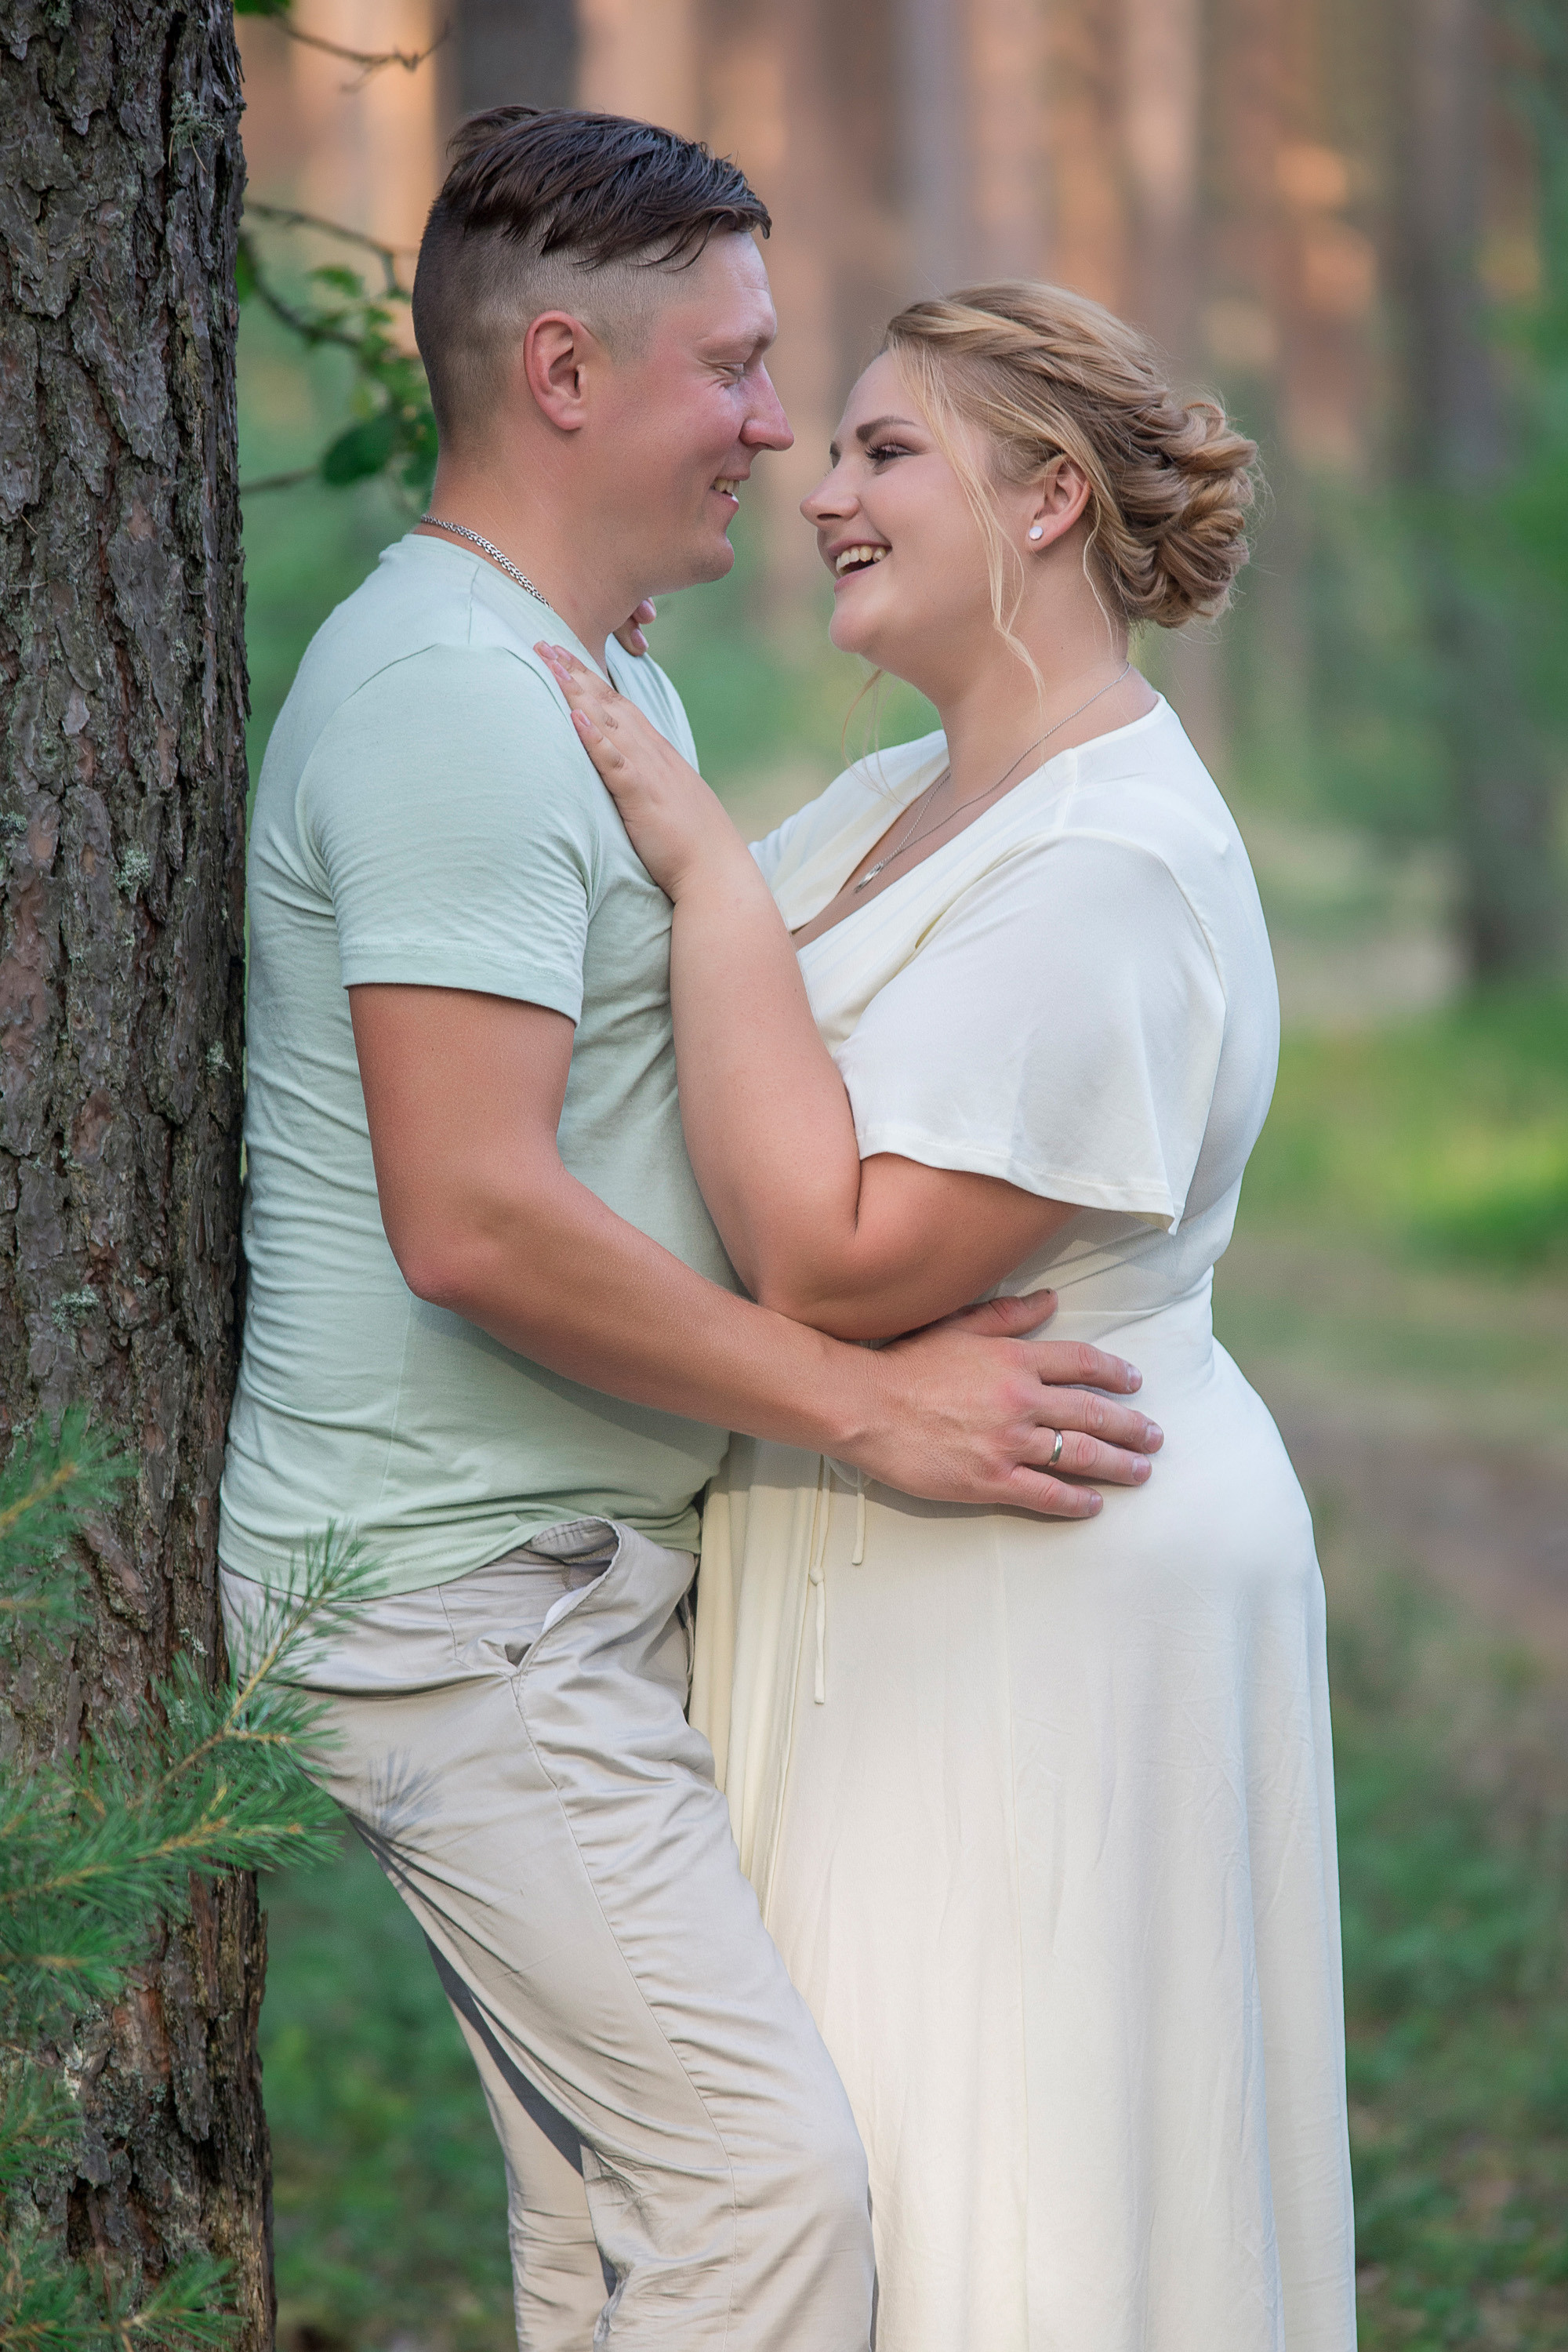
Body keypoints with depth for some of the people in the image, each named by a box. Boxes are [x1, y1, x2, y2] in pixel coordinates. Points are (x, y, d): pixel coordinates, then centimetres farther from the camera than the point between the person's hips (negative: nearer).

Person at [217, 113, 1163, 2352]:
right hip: (463, 1587, -10)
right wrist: (871, 1404, -20)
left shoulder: (605, 678, 17)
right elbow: (472, 1220, -25)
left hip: (584, 1563, 10)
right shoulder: (451, 692, -18)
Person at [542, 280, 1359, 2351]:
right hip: (882, 1577, 10)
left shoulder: (1112, 865, -21)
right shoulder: (901, 798, 11)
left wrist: (707, 867, -23)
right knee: (862, 2179, 16)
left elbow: (834, 1260, -27)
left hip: (1047, 1609, -10)